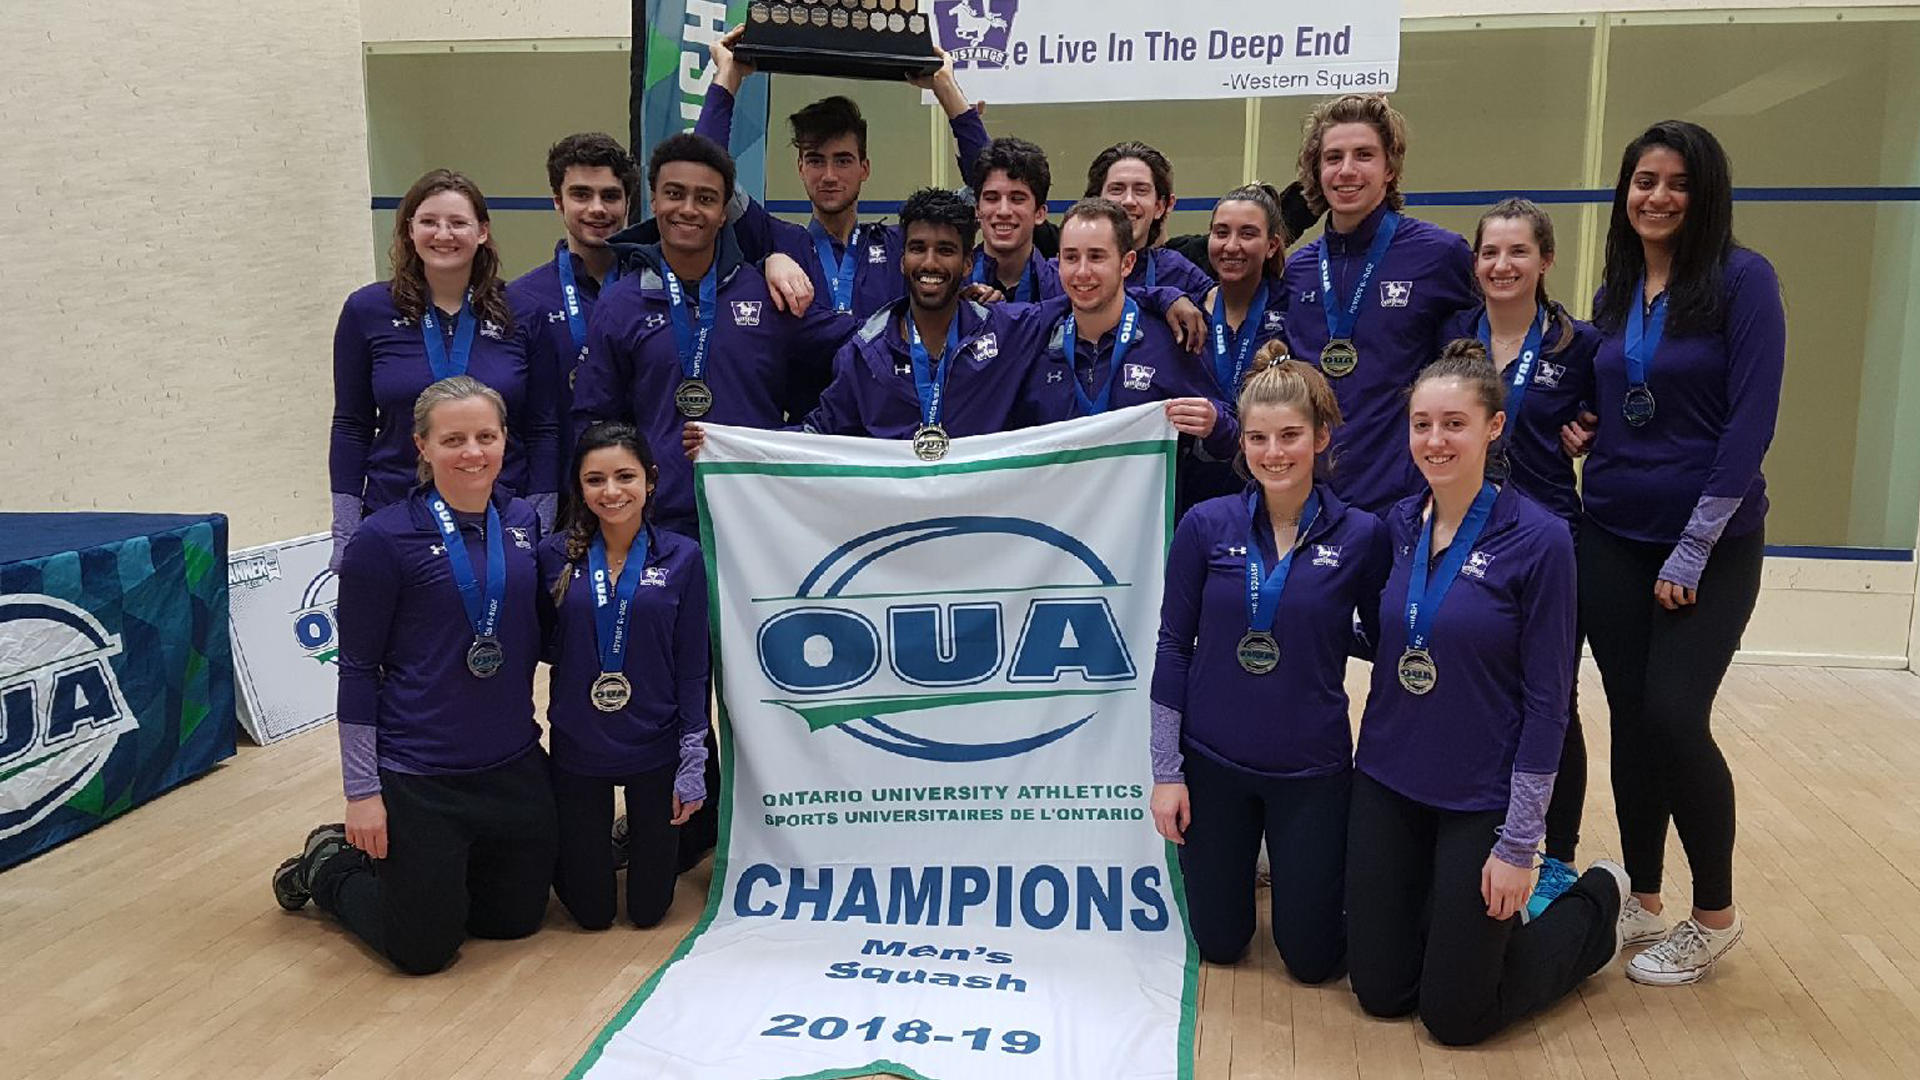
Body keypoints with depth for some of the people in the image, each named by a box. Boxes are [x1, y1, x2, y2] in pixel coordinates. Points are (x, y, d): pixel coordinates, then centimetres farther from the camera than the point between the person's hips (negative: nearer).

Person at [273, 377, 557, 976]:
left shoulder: (522, 521, 0)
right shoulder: (385, 539, -14)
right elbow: (358, 670, -10)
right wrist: (361, 790, -10)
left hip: (514, 764, 6)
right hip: (418, 774, -5)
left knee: (517, 918, 18)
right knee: (423, 948, 7)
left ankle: (428, 869, 41)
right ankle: (330, 865, 32)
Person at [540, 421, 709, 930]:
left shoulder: (681, 557, -8)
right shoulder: (556, 555, -6)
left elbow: (691, 669, -5)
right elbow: (542, 647, 2)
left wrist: (693, 761, -6)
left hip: (655, 749, 0)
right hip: (577, 749, 1)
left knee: (649, 907, 12)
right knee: (591, 911, 11)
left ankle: (645, 841, 42)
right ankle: (591, 845, 42)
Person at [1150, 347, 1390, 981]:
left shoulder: (1361, 536, -10)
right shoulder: (1206, 526, -8)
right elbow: (1173, 648, -4)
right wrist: (1166, 770, -5)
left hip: (1312, 768, 0)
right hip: (1213, 761, 1)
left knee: (1312, 956, 9)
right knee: (1219, 944, 13)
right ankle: (1243, 858, 44)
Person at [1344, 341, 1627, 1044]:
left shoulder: (1537, 540, -15)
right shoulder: (1397, 525, -1)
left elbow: (1546, 702, -13)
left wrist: (1520, 844, -12)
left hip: (1480, 797, -4)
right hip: (1386, 783, 5)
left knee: (1453, 1015, 6)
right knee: (1380, 992, 9)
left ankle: (1592, 908, 29)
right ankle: (1453, 908, 37)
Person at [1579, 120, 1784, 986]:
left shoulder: (1742, 279, -8)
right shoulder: (1614, 294, 8)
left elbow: (1751, 422, -14)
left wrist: (1692, 549, -16)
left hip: (1710, 545, -5)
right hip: (1611, 539, 5)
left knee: (1674, 717, -11)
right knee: (1630, 718, 7)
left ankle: (1715, 915, 10)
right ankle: (1641, 902, 21)